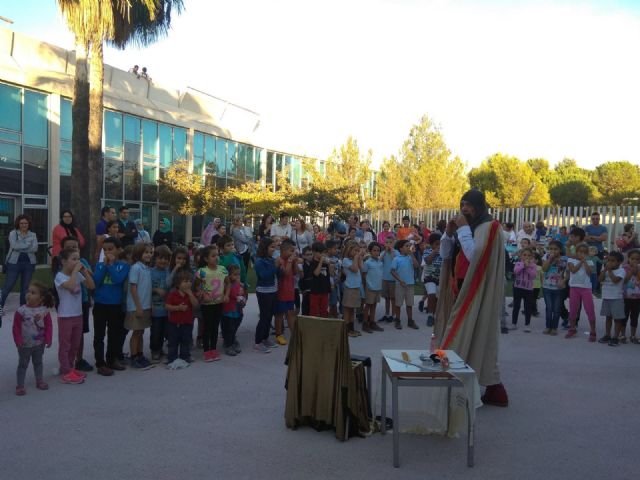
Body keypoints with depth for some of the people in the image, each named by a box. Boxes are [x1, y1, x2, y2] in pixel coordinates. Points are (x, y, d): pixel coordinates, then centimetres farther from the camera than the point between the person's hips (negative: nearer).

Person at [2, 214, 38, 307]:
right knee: (8, 286, 0)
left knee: (25, 287, 8)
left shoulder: (33, 235, 7)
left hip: (29, 263, 2)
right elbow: (14, 246, -16)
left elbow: (35, 248, -9)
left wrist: (20, 247, -12)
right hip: (14, 263, -2)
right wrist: (28, 244, -10)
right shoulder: (13, 233, 2)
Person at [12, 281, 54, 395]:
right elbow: (16, 327, -11)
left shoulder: (44, 310, -9)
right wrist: (18, 340, -16)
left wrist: (48, 339, -11)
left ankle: (39, 381, 33)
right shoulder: (21, 310, -15)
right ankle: (20, 385, 17)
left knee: (38, 362, 19)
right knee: (23, 364, 8)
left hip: (39, 343, 2)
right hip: (25, 344, -2)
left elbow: (48, 325, -4)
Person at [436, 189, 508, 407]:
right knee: (471, 339, 9)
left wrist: (463, 230, -17)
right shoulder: (467, 227, 15)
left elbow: (475, 256, -23)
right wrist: (449, 233, -3)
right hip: (461, 290, 8)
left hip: (477, 294, -8)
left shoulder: (489, 227, -10)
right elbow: (445, 255, 11)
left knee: (468, 338, -9)